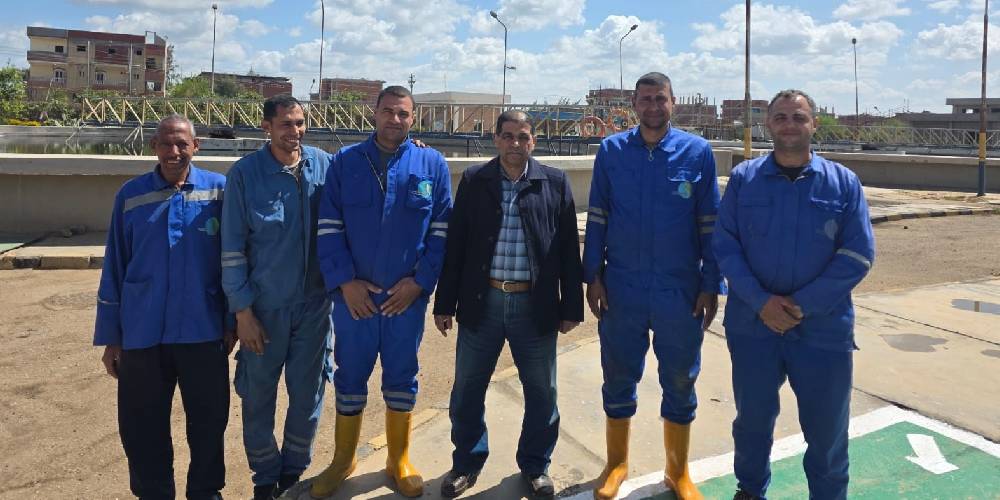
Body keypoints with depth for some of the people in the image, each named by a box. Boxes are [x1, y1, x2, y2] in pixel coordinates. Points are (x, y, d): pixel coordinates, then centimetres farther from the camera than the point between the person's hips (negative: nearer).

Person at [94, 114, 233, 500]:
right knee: (141, 426, 11)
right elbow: (114, 269, 5)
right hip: (141, 333, 1)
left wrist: (232, 320, 1)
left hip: (203, 331, -1)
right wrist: (110, 336, 5)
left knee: (209, 420, 11)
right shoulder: (130, 195, 2)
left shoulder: (219, 190, -2)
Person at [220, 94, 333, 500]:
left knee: (307, 395, 12)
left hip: (314, 303, 1)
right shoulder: (245, 173, -7)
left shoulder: (325, 164, -3)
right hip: (265, 306, -1)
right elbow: (232, 247, -5)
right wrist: (242, 310, -6)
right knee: (258, 396, 11)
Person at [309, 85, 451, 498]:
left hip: (408, 296, 0)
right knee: (350, 378, 12)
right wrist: (345, 281, -11)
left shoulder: (432, 164, 2)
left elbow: (442, 230, 0)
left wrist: (420, 281, -8)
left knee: (402, 379, 12)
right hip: (354, 296, 0)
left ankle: (399, 461, 29)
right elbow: (328, 227, -2)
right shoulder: (345, 162, 2)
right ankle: (343, 460, 31)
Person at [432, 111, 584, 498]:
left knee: (541, 392, 10)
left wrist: (571, 306, 0)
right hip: (481, 303, 1)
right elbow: (455, 244, 3)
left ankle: (535, 466, 31)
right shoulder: (473, 180, 2)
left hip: (535, 305, 0)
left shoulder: (555, 183, 1)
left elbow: (568, 249, 2)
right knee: (467, 390, 10)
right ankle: (466, 463, 31)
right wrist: (444, 303, 1)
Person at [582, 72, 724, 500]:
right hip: (621, 288, 1)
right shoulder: (611, 150, 1)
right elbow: (597, 217, 3)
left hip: (680, 292, 0)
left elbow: (710, 223, 0)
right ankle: (617, 464, 33)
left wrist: (711, 286, -3)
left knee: (680, 384, 12)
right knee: (618, 380, 13)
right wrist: (593, 276, -2)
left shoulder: (698, 152, -2)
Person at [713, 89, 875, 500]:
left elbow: (858, 255, -5)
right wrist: (761, 301, -15)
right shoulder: (744, 178, 0)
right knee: (753, 418, 17)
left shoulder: (843, 183, -1)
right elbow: (725, 245, -4)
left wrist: (802, 305, -13)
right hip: (752, 324, 1)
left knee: (827, 426, 10)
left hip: (823, 328, -1)